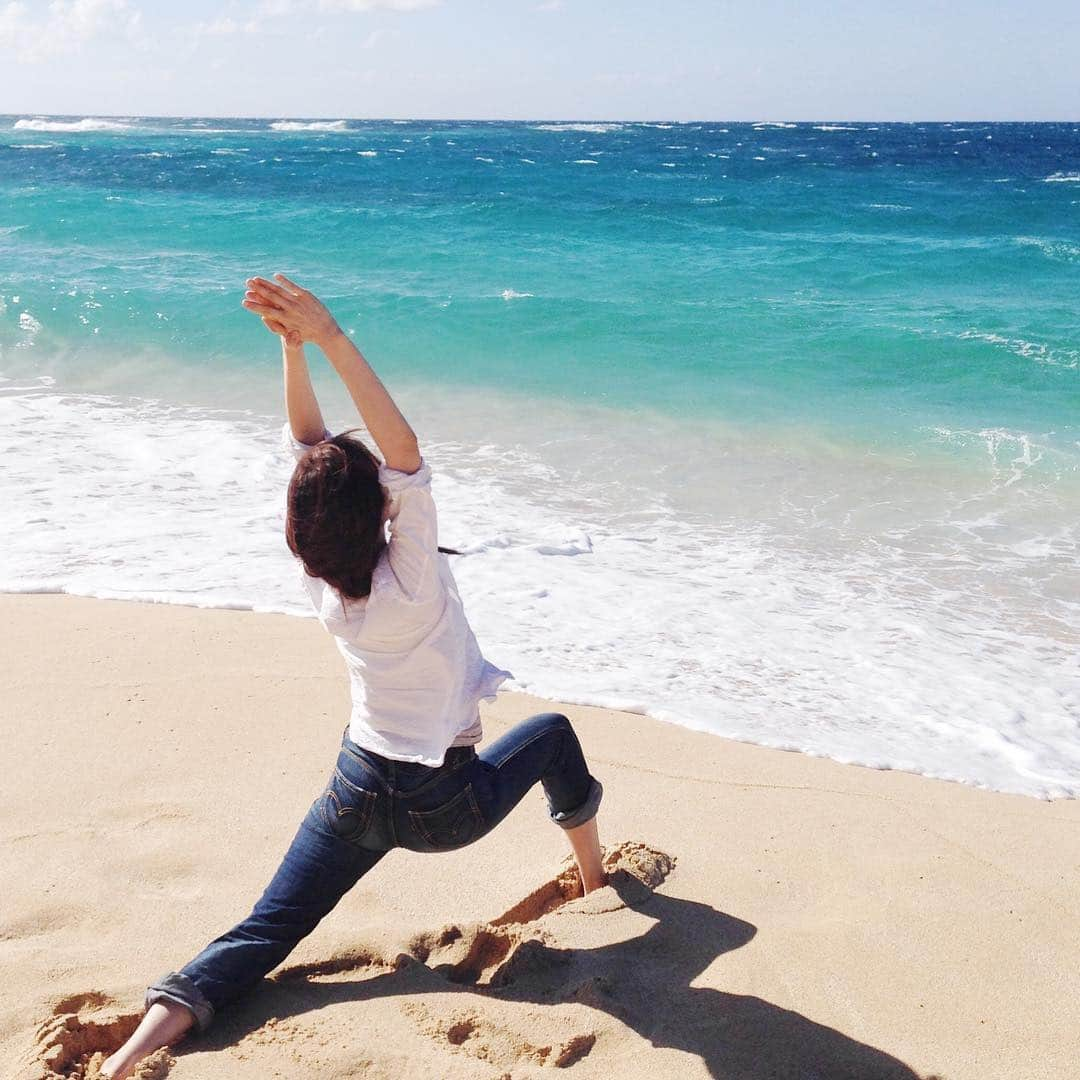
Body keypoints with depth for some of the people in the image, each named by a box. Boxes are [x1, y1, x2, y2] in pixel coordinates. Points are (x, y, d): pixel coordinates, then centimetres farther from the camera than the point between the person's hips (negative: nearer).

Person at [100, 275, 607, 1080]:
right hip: (445, 806, -4)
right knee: (552, 733, 23)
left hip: (357, 791, 4)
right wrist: (330, 340, -42)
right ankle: (593, 872, 39)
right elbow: (405, 452, -37)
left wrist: (292, 346, -17)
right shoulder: (409, 582, -28)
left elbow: (309, 442, -8)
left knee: (264, 932, 7)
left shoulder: (320, 583, -12)